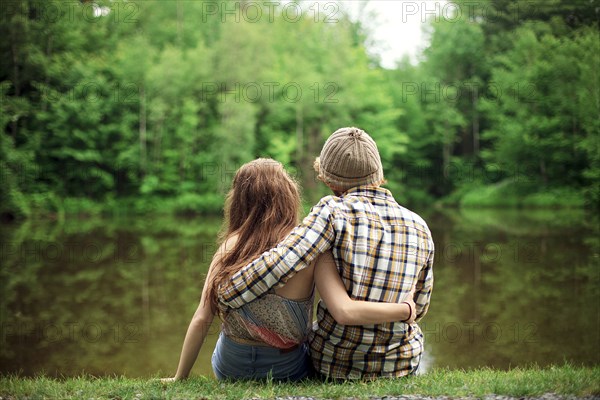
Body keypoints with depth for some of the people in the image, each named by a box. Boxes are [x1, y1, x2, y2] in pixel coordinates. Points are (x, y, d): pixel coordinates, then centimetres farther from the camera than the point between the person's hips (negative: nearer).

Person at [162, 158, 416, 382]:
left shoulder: (230, 246, -13)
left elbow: (201, 320, -11)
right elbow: (345, 312, -29)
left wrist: (180, 377, 0)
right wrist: (406, 309, -16)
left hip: (228, 368, 2)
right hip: (287, 372, -2)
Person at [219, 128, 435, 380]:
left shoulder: (334, 211, -17)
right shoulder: (419, 227, -4)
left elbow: (279, 264, -26)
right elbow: (419, 307, 5)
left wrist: (223, 296, -13)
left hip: (333, 361, -2)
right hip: (400, 364, 3)